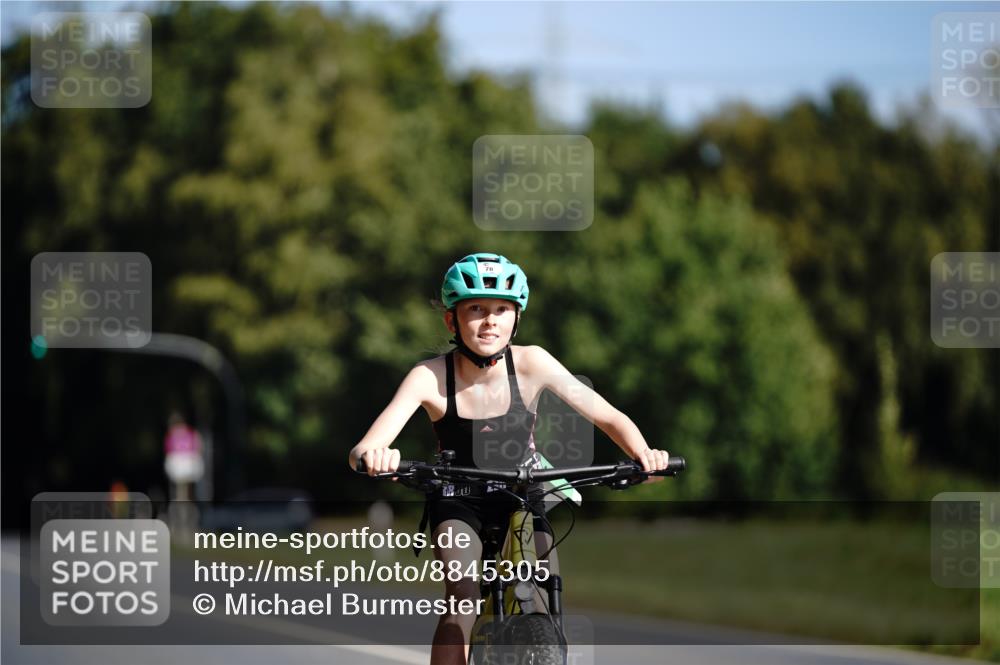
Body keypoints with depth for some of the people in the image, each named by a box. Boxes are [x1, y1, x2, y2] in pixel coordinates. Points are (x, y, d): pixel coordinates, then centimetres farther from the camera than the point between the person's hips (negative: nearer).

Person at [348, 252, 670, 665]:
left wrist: (642, 454, -44)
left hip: (521, 493, 2)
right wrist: (370, 456, -60)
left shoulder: (531, 364, -20)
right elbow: (364, 451, -35)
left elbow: (608, 417, -22)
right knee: (463, 595, -27)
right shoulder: (431, 376, -25)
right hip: (457, 499, -2)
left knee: (549, 607, -15)